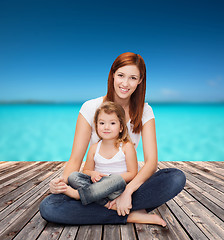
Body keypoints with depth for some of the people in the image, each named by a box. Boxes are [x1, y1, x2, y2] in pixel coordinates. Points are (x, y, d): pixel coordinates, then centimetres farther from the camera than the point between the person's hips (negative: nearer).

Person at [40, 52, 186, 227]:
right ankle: (130, 216, -20)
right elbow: (75, 159, -8)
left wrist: (128, 191, -28)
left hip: (129, 182, 1)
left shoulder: (144, 111, -3)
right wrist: (63, 181, -29)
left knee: (177, 178, -24)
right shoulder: (91, 108, -8)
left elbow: (151, 161, -12)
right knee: (48, 207, -26)